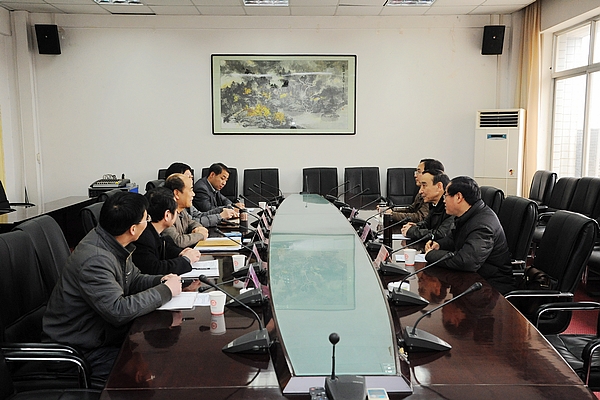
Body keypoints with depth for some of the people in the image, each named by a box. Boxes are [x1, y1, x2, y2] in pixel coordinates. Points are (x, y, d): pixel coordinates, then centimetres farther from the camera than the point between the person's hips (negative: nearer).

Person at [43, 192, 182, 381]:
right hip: (79, 351, -9)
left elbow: (133, 279, 14)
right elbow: (118, 311, -34)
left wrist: (161, 281, -6)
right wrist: (165, 291, -23)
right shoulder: (94, 260, -29)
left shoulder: (113, 244, -1)